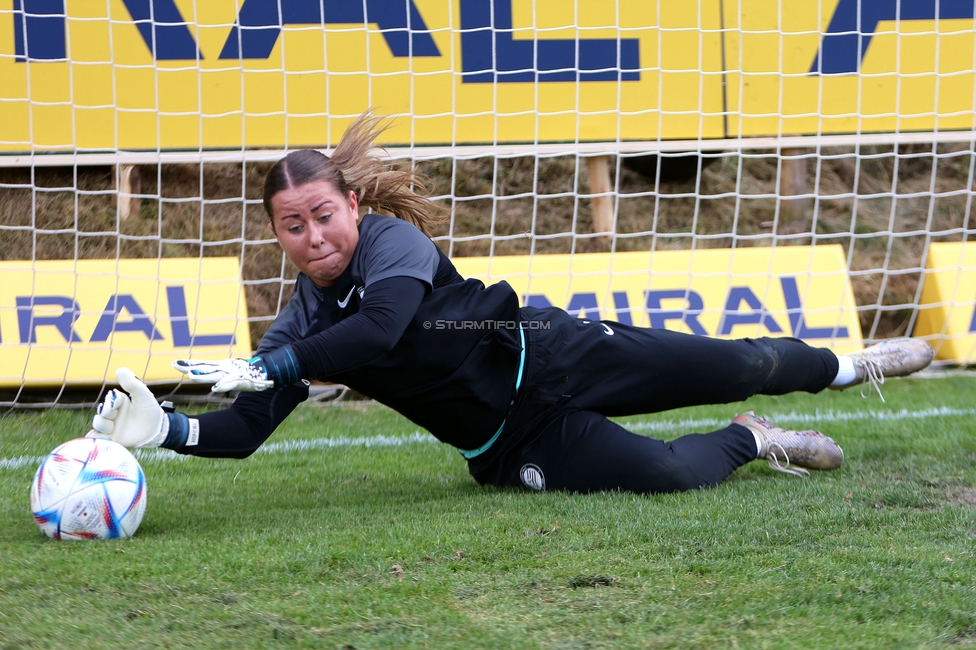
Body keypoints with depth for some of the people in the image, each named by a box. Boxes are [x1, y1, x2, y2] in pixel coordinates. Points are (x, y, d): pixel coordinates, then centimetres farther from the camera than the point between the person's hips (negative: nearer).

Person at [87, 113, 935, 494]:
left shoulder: (394, 241, -18)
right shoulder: (302, 324, -4)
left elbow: (381, 328, -38)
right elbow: (240, 433, -6)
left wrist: (265, 369, -40)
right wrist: (167, 429, -27)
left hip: (548, 360, -2)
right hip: (513, 441, 2)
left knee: (731, 365, 1)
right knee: (664, 474, -19)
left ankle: (844, 365, 32)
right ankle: (748, 441, 14)